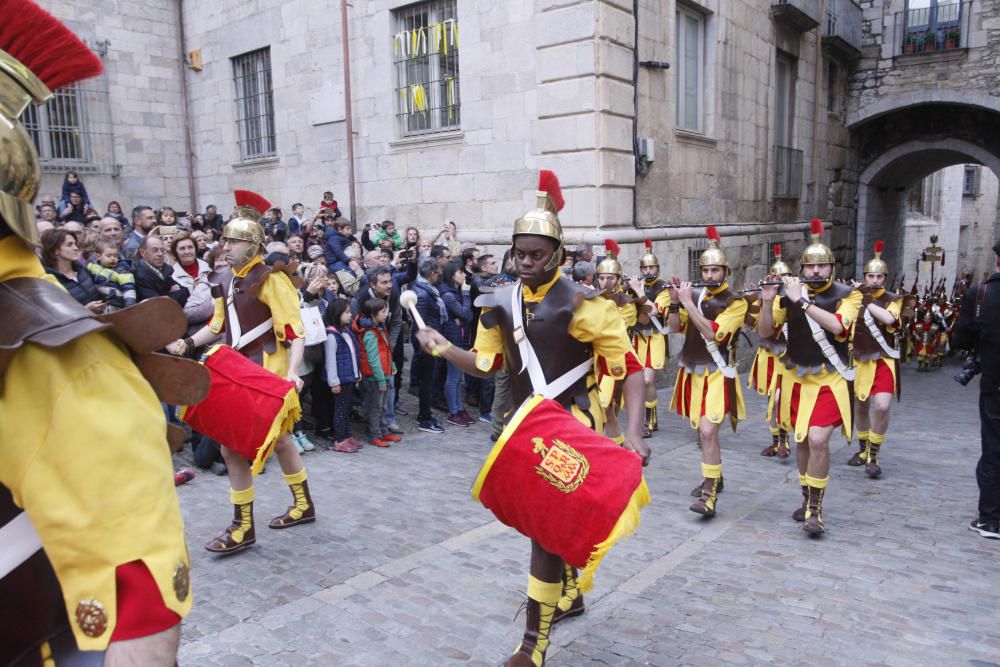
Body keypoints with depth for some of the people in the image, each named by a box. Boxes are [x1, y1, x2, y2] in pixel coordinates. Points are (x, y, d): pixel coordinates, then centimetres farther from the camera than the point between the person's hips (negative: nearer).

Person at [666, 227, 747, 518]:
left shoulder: (736, 302, -9)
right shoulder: (695, 296, 7)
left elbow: (713, 333, -22)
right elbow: (674, 327, 3)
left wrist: (688, 303, -22)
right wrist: (675, 302, -12)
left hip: (718, 375, -6)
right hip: (693, 372, 6)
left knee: (708, 432, -16)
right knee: (702, 430, 17)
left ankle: (709, 494, -12)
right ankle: (714, 476, 36)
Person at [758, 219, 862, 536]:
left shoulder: (847, 295, -4)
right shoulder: (790, 293, 2)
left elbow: (837, 326, -23)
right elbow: (766, 330, -1)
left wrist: (801, 300, -25)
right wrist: (768, 301, -17)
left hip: (829, 379, -3)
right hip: (796, 377, 3)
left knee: (818, 440, -15)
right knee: (801, 440, 12)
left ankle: (814, 510, -3)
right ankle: (807, 499, 30)